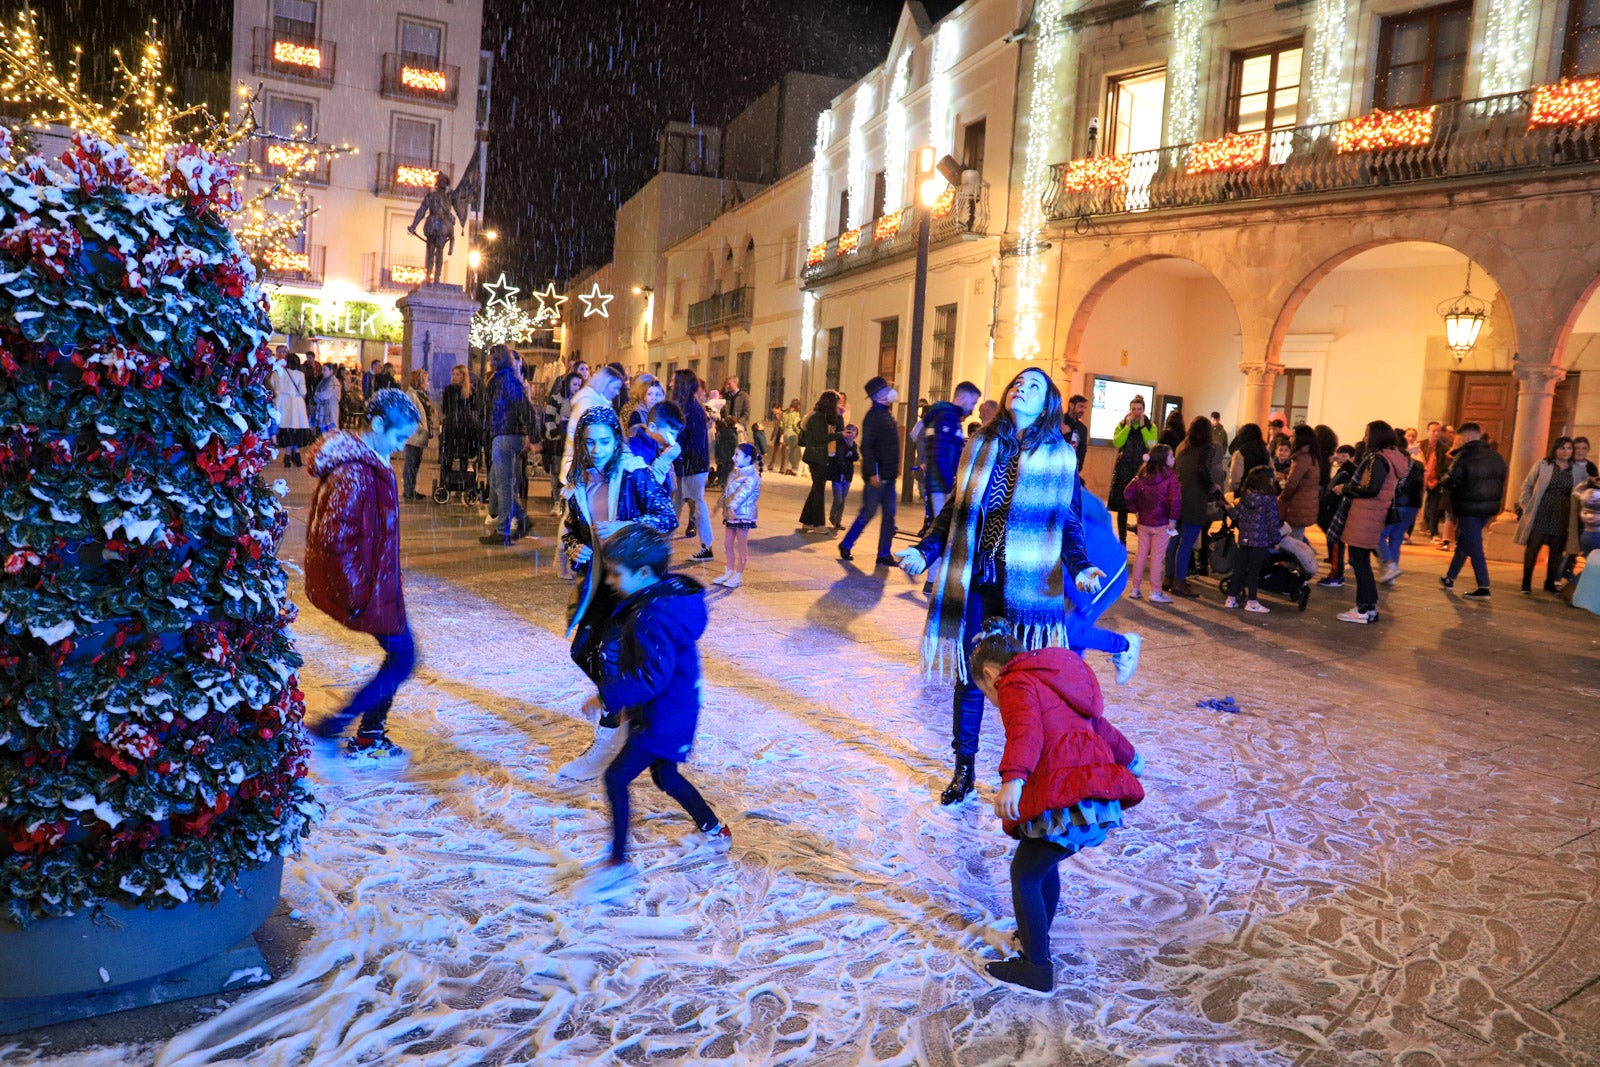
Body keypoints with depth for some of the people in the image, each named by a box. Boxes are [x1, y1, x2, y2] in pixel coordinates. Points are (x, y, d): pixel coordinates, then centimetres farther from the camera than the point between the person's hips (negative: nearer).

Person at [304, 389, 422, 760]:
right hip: (365, 588, -10)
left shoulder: (372, 464, 10)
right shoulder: (354, 472, -23)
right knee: (403, 657, -1)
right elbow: (333, 538, -26)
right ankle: (331, 726, 7)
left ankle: (370, 738, 25)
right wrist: (357, 592, -20)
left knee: (400, 654, 16)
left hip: (378, 582, 10)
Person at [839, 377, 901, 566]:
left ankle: (884, 555, 11)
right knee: (868, 512, -1)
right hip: (877, 475, -9)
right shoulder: (873, 416, -13)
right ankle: (846, 545, 15)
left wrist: (893, 471, 19)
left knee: (889, 515, 7)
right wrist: (872, 473, -25)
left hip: (888, 475, 9)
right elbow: (866, 446, -20)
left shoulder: (887, 414, 15)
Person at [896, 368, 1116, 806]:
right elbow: (954, 511, 12)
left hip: (1026, 587, -2)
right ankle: (963, 770, 23)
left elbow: (1070, 525, 2)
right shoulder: (979, 447, 7)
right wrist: (924, 551, 1)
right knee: (969, 676, 9)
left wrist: (1081, 567, -15)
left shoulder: (1060, 458, 0)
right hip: (973, 583, 3)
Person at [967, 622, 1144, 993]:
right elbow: (1098, 725, 42)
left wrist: (1012, 778, -40)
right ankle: (1035, 938, 40)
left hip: (1067, 803, -10)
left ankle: (1036, 967, 9)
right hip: (1102, 800, 10)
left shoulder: (1015, 684, -1)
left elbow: (1026, 731, -24)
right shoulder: (1050, 681, 28)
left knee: (1025, 875, 4)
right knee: (1043, 866, 26)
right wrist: (1127, 757, 60)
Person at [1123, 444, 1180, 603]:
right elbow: (1176, 499, -24)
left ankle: (1135, 588, 20)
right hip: (1161, 524, -5)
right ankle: (1155, 592, 6)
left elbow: (1128, 492, 3)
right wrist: (1173, 519, -14)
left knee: (1141, 553, 14)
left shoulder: (1142, 475, 3)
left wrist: (1136, 510, 9)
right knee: (1157, 556, 2)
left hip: (1143, 522, 5)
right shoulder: (1170, 477, -14)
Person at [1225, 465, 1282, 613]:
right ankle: (1251, 602, 5)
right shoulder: (1270, 498, -11)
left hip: (1244, 539, 6)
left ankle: (1231, 598, 15)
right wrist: (1275, 541, -2)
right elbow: (1273, 522, -10)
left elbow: (1236, 515, 10)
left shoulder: (1244, 496, 5)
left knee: (1239, 567, 11)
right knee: (1253, 570, -1)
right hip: (1261, 540, -5)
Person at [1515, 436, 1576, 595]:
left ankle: (1550, 582, 21)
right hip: (1540, 515, -2)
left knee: (1556, 550, 7)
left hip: (1561, 518, 2)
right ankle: (1526, 582, 8)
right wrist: (1526, 506, -2)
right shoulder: (1542, 465, 1)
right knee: (1532, 548, -1)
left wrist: (1573, 515, -2)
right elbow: (1527, 485, 5)